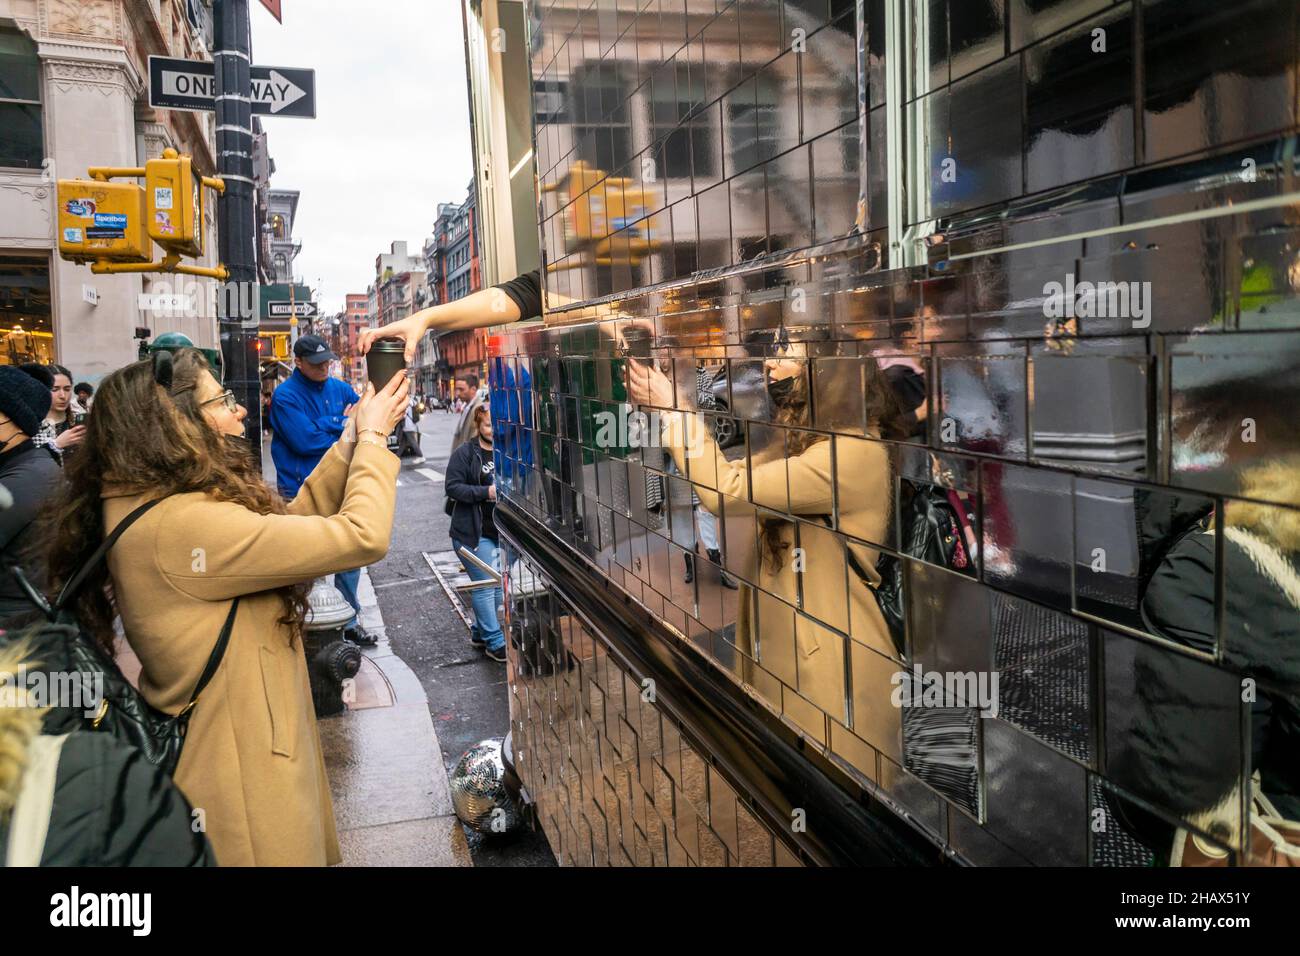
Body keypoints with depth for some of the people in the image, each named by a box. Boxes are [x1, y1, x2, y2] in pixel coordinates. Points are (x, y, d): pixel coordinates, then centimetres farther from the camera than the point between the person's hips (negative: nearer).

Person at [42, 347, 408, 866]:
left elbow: (287, 520, 9)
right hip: (242, 773, -10)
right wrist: (372, 437, -14)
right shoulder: (180, 525, -29)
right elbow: (361, 536, -28)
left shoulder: (144, 505, 2)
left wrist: (349, 446, 3)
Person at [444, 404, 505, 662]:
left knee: (498, 587, 11)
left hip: (501, 532, 6)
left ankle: (481, 632, 29)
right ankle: (495, 642, 4)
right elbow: (453, 488, -10)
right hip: (473, 532, -5)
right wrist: (486, 492, -19)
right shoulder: (464, 454, -5)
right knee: (485, 587, -3)